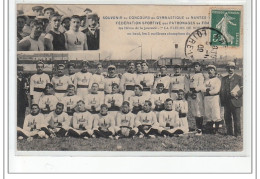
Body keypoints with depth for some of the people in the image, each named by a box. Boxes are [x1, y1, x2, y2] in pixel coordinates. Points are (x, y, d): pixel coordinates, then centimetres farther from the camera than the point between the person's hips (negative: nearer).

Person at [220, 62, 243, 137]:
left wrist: (237, 93, -20)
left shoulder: (239, 78, 3)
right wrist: (222, 101, 5)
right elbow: (222, 90, 16)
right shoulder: (224, 79, 16)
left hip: (235, 102, -4)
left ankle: (237, 134, 6)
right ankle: (229, 133, 18)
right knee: (227, 118, 7)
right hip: (226, 102, 4)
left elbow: (242, 89, -3)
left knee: (236, 118, -2)